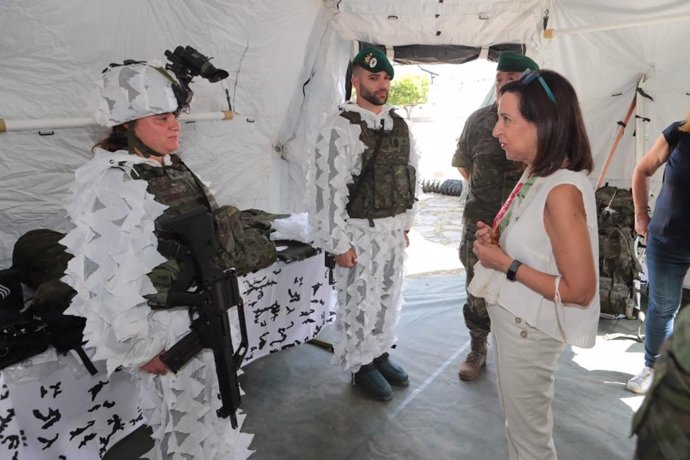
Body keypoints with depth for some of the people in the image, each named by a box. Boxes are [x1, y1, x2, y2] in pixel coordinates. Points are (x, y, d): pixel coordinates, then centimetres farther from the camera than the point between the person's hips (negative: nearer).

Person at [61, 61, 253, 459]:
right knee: (185, 424, 12)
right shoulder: (111, 185, -22)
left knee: (213, 406, 26)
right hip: (166, 327, -8)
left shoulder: (174, 167, 5)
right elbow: (110, 277, -23)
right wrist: (139, 348, -18)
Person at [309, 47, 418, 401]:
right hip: (360, 231, -6)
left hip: (393, 229, 7)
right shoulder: (341, 128, -15)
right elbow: (327, 189, -18)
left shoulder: (398, 125, 7)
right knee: (360, 302, 6)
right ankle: (361, 366, 28)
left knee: (388, 297, 18)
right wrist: (339, 243, -16)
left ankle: (380, 355, 39)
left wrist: (405, 222, 13)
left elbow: (410, 173, 14)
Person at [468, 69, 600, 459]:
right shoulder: (536, 175, 2)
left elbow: (579, 289, -25)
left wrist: (505, 264, -21)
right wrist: (497, 241, -3)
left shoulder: (562, 190, -25)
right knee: (523, 427, 28)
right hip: (514, 318, 9)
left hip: (528, 328, -9)